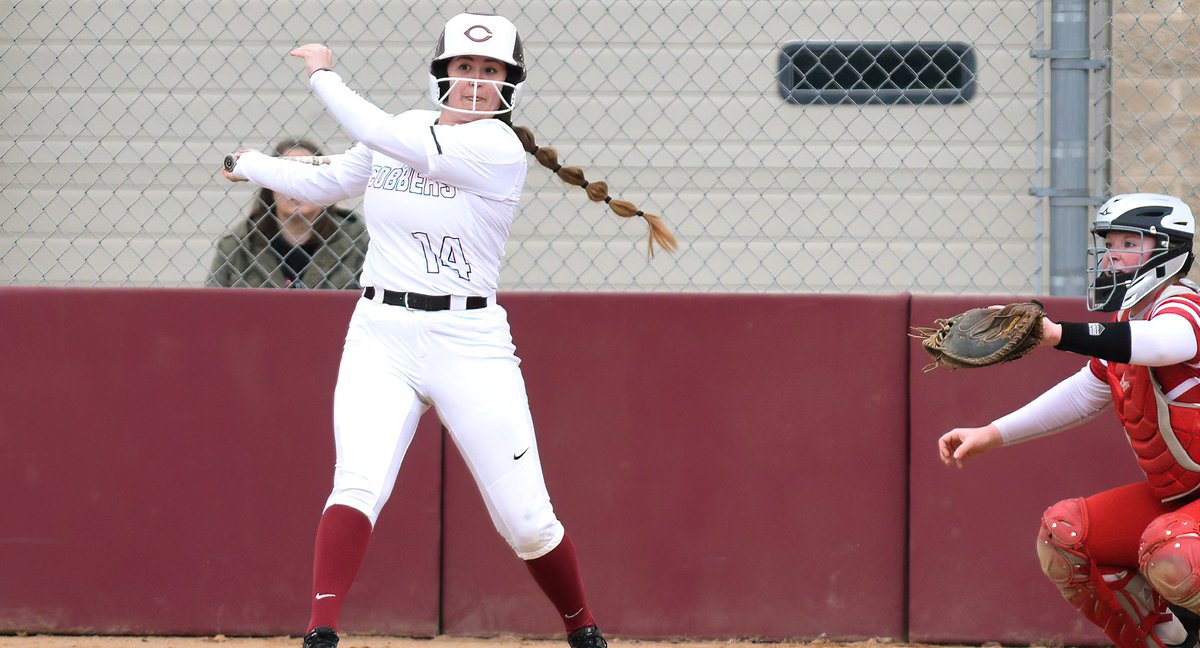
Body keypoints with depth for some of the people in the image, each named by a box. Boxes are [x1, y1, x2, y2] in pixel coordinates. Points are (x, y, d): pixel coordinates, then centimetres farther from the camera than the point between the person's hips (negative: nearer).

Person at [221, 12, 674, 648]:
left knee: (526, 520, 0)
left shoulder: (500, 148, -11)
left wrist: (324, 75, -9)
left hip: (470, 342, -3)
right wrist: (248, 165, 17)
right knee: (357, 484, -22)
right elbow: (320, 182, 22)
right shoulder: (403, 131, 8)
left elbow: (383, 136, -20)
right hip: (380, 338, 3)